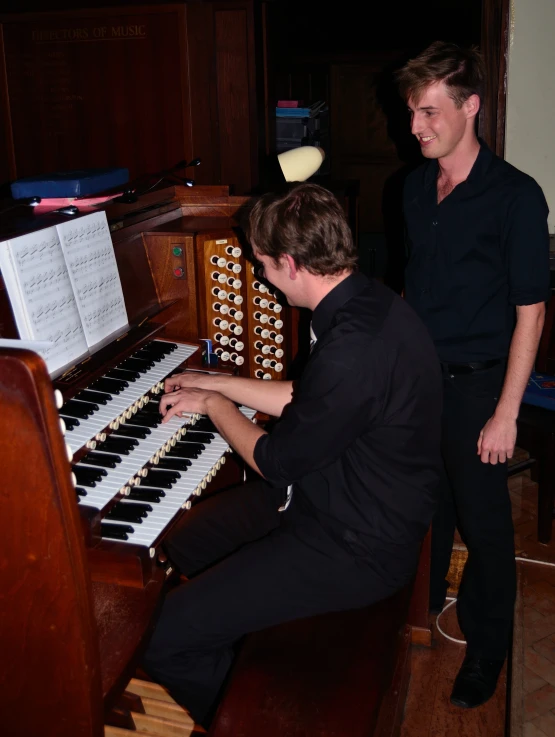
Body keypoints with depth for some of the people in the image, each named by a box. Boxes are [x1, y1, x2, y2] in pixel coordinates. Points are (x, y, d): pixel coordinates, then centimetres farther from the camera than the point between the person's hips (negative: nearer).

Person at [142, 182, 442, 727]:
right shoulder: (366, 302, 1)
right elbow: (303, 402, 14)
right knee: (181, 544, 20)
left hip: (355, 549, -10)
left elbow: (275, 462, -19)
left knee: (164, 640, -13)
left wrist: (214, 405, -1)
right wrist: (215, 384, 20)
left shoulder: (355, 349, -32)